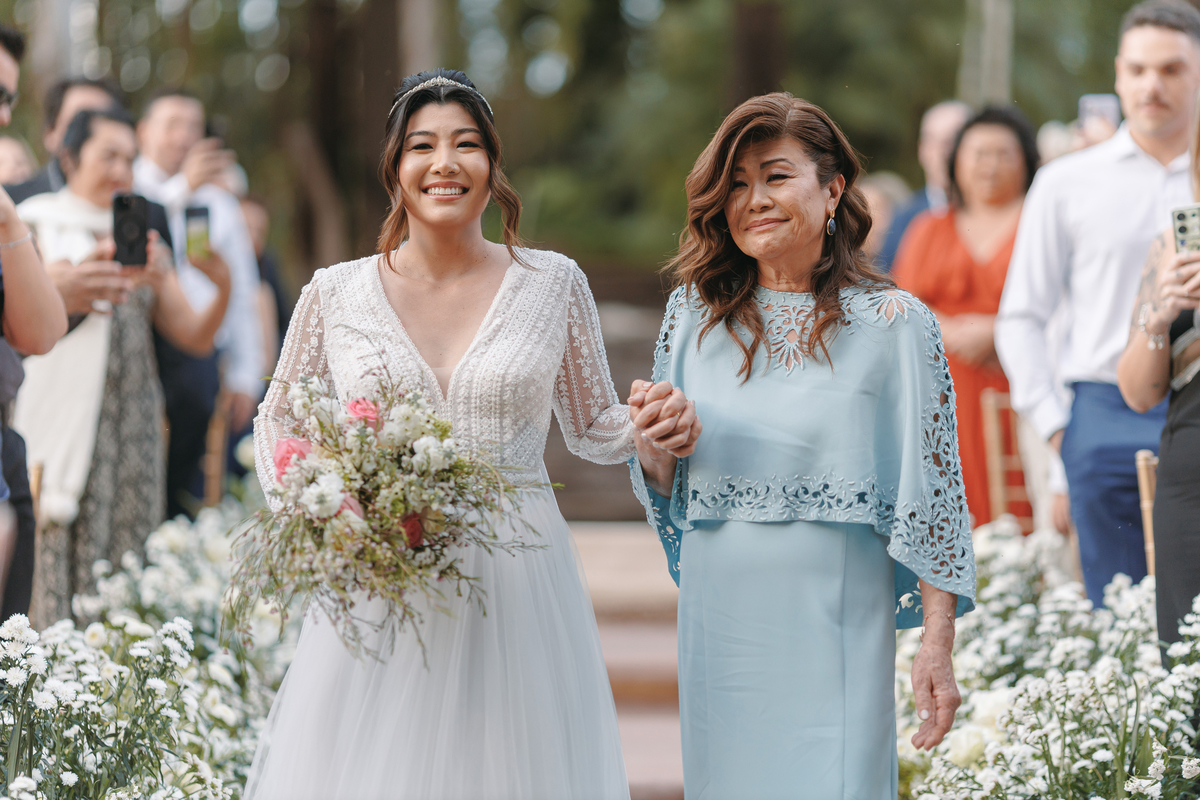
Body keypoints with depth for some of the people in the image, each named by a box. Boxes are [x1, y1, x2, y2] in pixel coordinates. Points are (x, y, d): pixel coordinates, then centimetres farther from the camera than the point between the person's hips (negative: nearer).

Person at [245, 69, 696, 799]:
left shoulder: (554, 285, 3)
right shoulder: (335, 295, 2)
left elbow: (593, 427, 13)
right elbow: (277, 424, 15)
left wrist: (652, 425, -8)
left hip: (516, 592, 0)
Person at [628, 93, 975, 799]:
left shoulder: (895, 324, -6)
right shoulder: (694, 314, 6)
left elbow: (934, 491, -5)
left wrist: (938, 646, -8)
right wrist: (653, 447, -8)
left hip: (836, 625, -4)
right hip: (719, 623, 4)